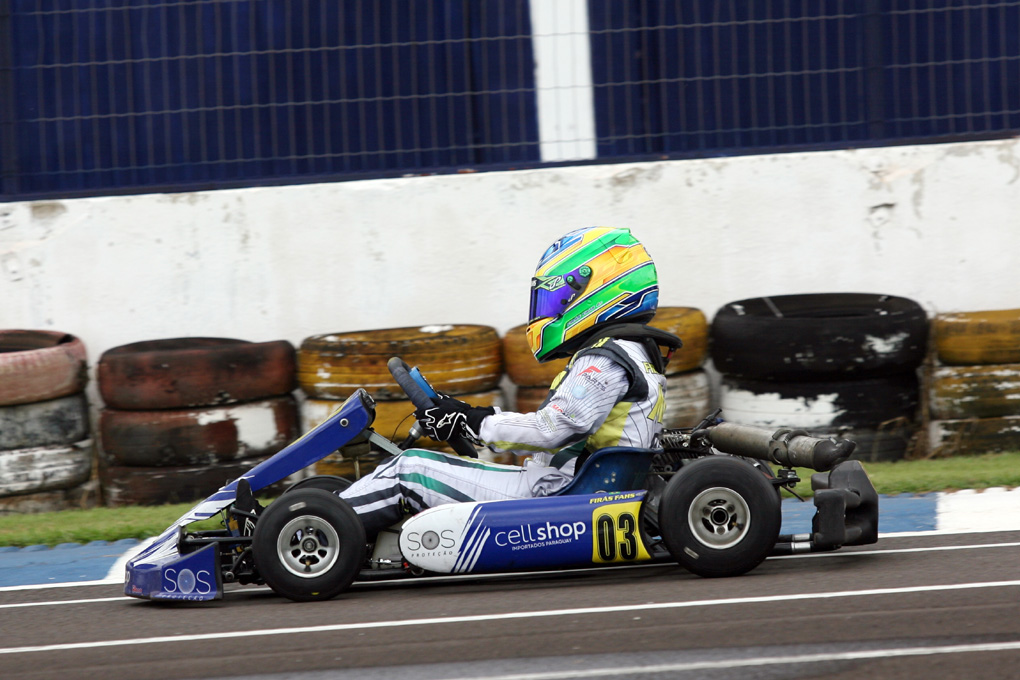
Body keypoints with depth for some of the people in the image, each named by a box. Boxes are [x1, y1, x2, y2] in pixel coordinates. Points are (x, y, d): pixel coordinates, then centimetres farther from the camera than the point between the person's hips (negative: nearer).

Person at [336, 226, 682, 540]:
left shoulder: (607, 359, -15)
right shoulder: (629, 354, 18)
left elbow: (551, 431, -22)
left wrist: (471, 422, -12)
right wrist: (474, 415, 12)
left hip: (550, 495, -10)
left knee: (410, 469, -7)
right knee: (415, 465, 13)